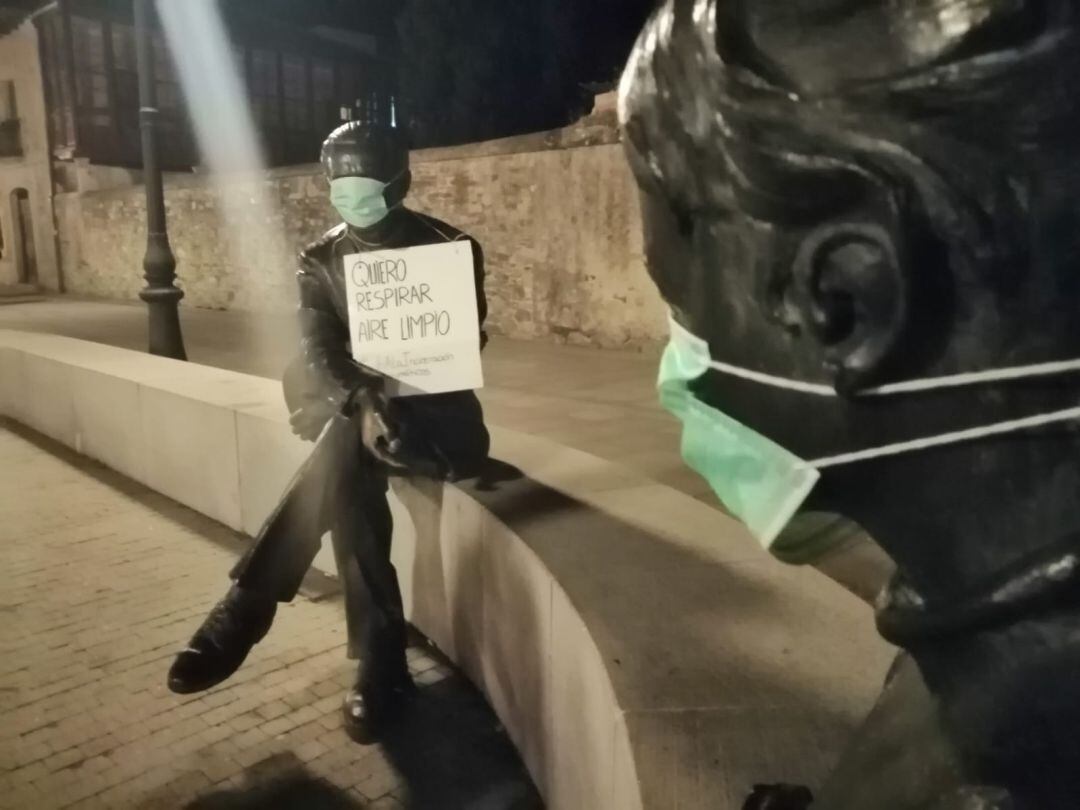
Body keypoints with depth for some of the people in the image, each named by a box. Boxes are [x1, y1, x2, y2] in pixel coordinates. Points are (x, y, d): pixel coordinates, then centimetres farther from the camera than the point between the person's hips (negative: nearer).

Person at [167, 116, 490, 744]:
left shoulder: (450, 246, 0)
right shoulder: (321, 261, 7)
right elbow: (318, 353, -6)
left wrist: (373, 411, -20)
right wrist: (360, 403, -28)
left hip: (438, 417, -3)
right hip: (357, 413, 3)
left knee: (341, 452, -32)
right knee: (347, 469, -31)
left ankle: (248, 607, -22)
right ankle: (382, 661, -24)